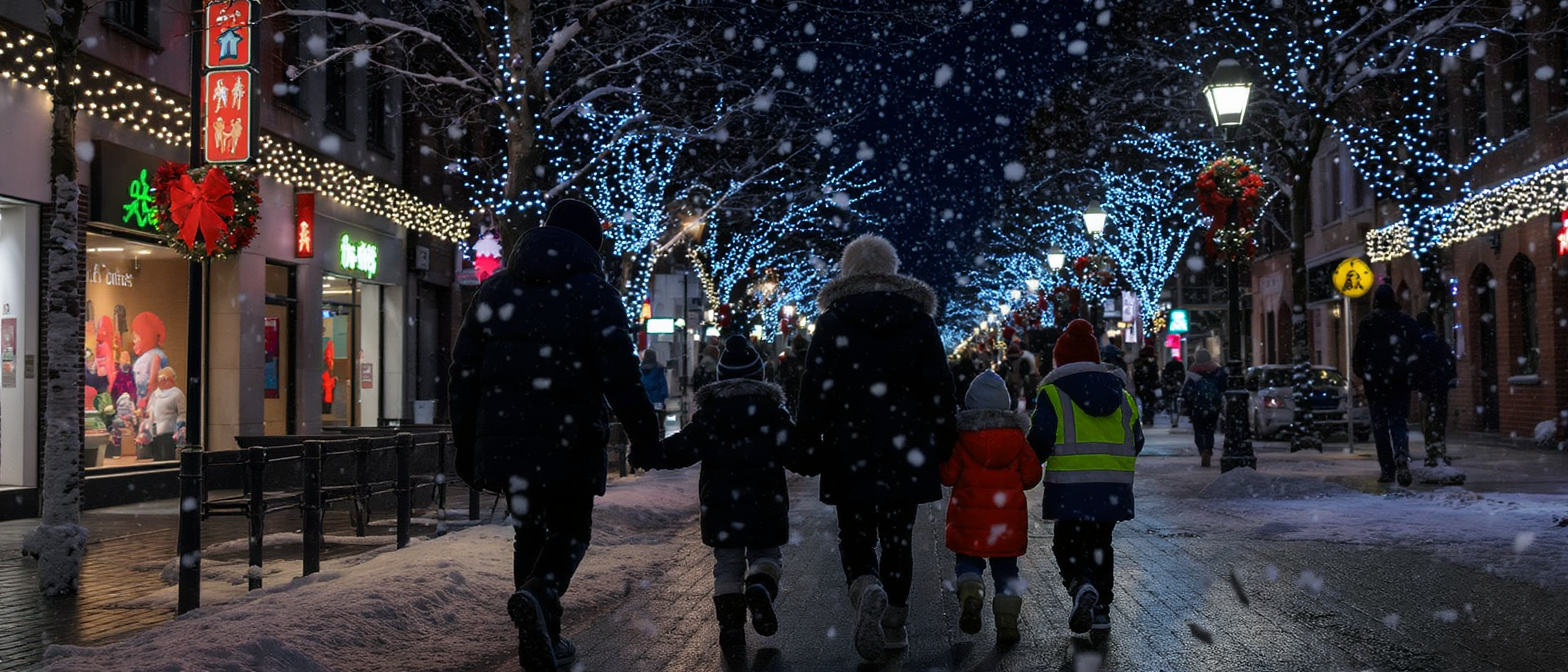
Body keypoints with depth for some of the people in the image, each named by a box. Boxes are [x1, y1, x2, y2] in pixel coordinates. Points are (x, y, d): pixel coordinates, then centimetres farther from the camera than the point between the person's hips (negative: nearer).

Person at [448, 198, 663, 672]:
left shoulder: (495, 290, 11)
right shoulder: (595, 294, -3)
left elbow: (463, 373, 10)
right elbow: (621, 378, -10)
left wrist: (466, 444, 16)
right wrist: (646, 437, -1)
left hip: (503, 439, 4)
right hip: (567, 442, -4)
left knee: (529, 532, 17)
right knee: (569, 531, 9)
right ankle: (538, 596, -21)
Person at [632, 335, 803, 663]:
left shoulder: (708, 413, 2)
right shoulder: (774, 411, 0)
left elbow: (681, 449, -4)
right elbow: (794, 451, -6)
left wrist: (645, 456, 6)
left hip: (720, 506, 1)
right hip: (765, 504, -1)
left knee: (727, 564, 10)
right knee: (767, 554, 14)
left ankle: (730, 625, -4)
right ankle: (760, 586, -20)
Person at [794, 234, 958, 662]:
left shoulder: (832, 321, -1)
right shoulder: (919, 320, 4)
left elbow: (815, 391, -4)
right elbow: (940, 390, 4)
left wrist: (810, 448, 3)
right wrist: (944, 445, 12)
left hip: (850, 451, -2)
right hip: (906, 452, 2)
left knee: (855, 536, 7)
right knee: (899, 537, 12)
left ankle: (867, 589, -22)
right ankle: (894, 624, 16)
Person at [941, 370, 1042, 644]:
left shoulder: (960, 437, -6)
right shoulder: (1017, 437, 1)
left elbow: (948, 476, -7)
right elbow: (1031, 476, 2)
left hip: (970, 517, -2)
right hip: (1009, 518, 2)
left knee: (967, 561, 13)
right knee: (1005, 569, 12)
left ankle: (970, 595, -16)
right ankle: (1007, 620, 1)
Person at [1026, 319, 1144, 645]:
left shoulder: (1053, 394, -4)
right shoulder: (1120, 394, 12)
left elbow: (1039, 441, -10)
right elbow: (1136, 442, 14)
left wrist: (1032, 461, 11)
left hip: (1071, 487, -4)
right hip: (1113, 488, 4)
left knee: (1066, 543, 8)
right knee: (1099, 545, 17)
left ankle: (1081, 585, -21)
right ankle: (1101, 612, 13)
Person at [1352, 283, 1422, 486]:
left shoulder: (1367, 324, -4)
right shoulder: (1407, 322, 5)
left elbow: (1358, 354, -6)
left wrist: (1361, 374, 9)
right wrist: (1413, 374, 13)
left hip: (1375, 383, -2)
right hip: (1400, 382, 2)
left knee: (1380, 425, 5)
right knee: (1398, 422, 4)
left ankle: (1387, 469, 2)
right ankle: (1401, 455, -25)